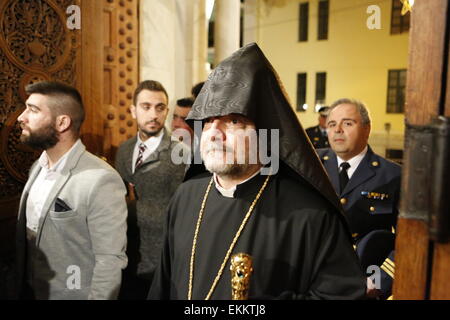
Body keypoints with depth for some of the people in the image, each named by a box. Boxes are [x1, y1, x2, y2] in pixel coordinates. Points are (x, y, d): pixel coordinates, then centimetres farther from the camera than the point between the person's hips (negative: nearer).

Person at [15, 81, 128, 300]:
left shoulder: (101, 181, -27)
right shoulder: (38, 167, 0)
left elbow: (111, 261, -24)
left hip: (72, 295, -6)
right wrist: (21, 287, 9)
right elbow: (25, 238, 7)